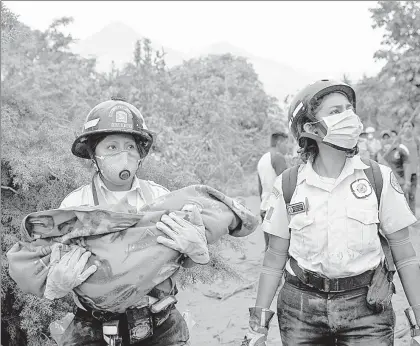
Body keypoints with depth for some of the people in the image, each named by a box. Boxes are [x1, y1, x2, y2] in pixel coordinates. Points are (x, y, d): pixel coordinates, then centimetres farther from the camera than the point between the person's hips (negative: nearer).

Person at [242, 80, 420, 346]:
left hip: (366, 307, 0)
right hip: (301, 308, 1)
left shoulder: (379, 178, -6)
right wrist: (258, 325, 3)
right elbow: (275, 259, 2)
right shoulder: (288, 185, -4)